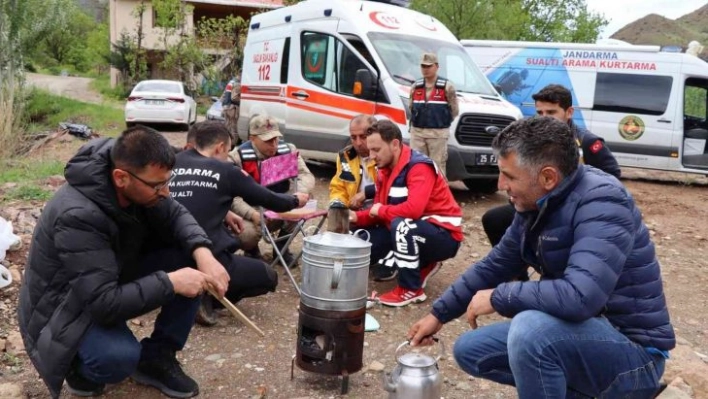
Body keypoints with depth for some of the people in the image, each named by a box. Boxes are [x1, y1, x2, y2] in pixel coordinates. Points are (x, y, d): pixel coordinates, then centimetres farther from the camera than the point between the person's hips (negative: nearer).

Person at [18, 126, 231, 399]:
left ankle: (155, 358, 3)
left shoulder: (139, 186, -16)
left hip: (115, 283, 7)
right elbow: (105, 303, -37)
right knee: (120, 356, -36)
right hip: (63, 310, -7)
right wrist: (170, 282, -31)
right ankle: (80, 365, 2)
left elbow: (174, 215, -2)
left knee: (191, 262, -12)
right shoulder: (78, 216, -36)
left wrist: (203, 253, -22)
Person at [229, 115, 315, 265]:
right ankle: (252, 251, 8)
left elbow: (306, 175, -10)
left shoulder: (288, 150, -3)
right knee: (246, 234, -36)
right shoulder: (237, 157, -15)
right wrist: (253, 214, -37)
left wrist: (299, 194, -33)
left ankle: (282, 246, -1)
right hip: (251, 214, -3)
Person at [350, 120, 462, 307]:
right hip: (411, 234, 9)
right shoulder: (386, 170, 6)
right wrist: (357, 217, -13)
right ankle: (423, 264, 10)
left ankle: (411, 289, -19)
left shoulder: (419, 167, -22)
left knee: (401, 225, -37)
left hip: (444, 236, -9)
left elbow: (414, 209, -37)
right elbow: (378, 211, 7)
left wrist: (381, 211, -20)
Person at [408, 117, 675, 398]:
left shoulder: (601, 203, -26)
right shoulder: (537, 205, -1)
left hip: (633, 352, -8)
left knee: (531, 328, -35)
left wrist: (497, 297, -24)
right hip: (581, 333, 8)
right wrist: (439, 314, 12)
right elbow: (494, 266, 12)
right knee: (470, 350, 9)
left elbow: (580, 296, -38)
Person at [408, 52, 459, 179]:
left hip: (438, 133, -4)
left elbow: (454, 111, 1)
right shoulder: (416, 86, 10)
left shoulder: (447, 87, -3)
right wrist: (418, 121, 12)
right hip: (417, 132, 4)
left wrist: (442, 122, 7)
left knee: (437, 167, 0)